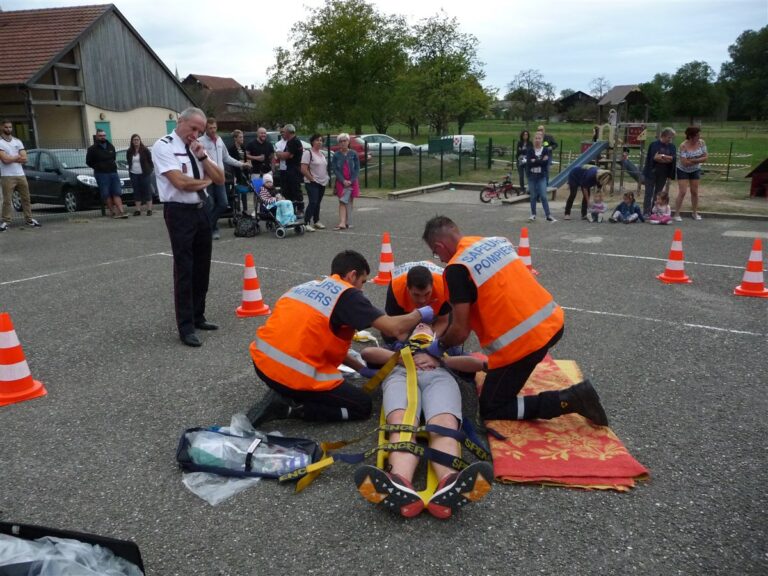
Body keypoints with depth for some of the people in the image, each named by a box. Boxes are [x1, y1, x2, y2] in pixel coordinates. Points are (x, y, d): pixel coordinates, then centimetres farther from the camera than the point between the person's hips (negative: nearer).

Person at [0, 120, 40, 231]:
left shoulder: (18, 141, 11)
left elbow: (24, 159, 2)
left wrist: (11, 158, -7)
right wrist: (17, 156, -2)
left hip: (21, 175, 5)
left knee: (26, 198, 9)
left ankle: (29, 219, 17)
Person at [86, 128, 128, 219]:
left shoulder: (111, 146, 12)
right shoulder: (92, 149, -2)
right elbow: (88, 162, 2)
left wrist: (113, 166, 13)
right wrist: (98, 168, 2)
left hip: (113, 173, 4)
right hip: (101, 174, -4)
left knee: (117, 193, -3)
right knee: (107, 195, -3)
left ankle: (121, 211, -9)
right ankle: (113, 212, 1)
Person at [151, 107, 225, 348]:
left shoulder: (197, 147, 12)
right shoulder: (163, 146, -9)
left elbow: (220, 180, 7)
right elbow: (180, 182, -20)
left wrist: (202, 157, -6)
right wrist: (205, 181, -3)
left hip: (201, 210, 7)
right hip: (180, 213, -7)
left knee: (202, 267, 13)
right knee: (184, 269, -4)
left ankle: (197, 316, 28)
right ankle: (186, 327, 5)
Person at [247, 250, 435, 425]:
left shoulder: (307, 286, 19)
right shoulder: (347, 294, -5)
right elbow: (395, 328, -13)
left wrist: (361, 368, 26)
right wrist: (420, 314, 8)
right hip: (293, 374, -8)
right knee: (362, 407, 10)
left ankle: (282, 394, 10)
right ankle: (288, 408, -2)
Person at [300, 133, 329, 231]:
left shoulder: (322, 153, 15)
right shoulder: (308, 153, -9)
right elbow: (303, 169, -15)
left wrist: (327, 178, 11)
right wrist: (312, 178, -14)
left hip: (322, 183, 7)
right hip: (312, 183, -7)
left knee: (318, 203, 13)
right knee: (313, 203, -14)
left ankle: (316, 221, 22)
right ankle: (306, 223, -12)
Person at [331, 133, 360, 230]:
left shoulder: (353, 154, 0)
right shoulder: (336, 155, 1)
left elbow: (357, 168, -1)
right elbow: (335, 169, -2)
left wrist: (351, 181, -11)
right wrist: (343, 181, -13)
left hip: (352, 181, 0)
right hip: (341, 182, 0)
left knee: (350, 202, 6)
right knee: (342, 202, -6)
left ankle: (348, 222, 15)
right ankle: (342, 223, -15)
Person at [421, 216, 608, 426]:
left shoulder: (456, 268, -12)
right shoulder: (498, 241, 12)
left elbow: (461, 332, -11)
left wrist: (440, 345, 12)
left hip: (522, 342, -9)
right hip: (553, 322, 9)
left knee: (490, 410, 10)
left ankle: (569, 400, -2)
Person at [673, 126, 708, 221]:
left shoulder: (701, 143, -10)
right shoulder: (683, 146, -23)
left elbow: (705, 157, -10)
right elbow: (684, 162, -29)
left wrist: (692, 160, -23)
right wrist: (698, 160, -18)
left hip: (695, 170, 4)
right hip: (683, 171, -4)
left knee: (695, 192, 8)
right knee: (682, 192, -10)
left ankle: (695, 213, 22)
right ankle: (676, 214, -2)